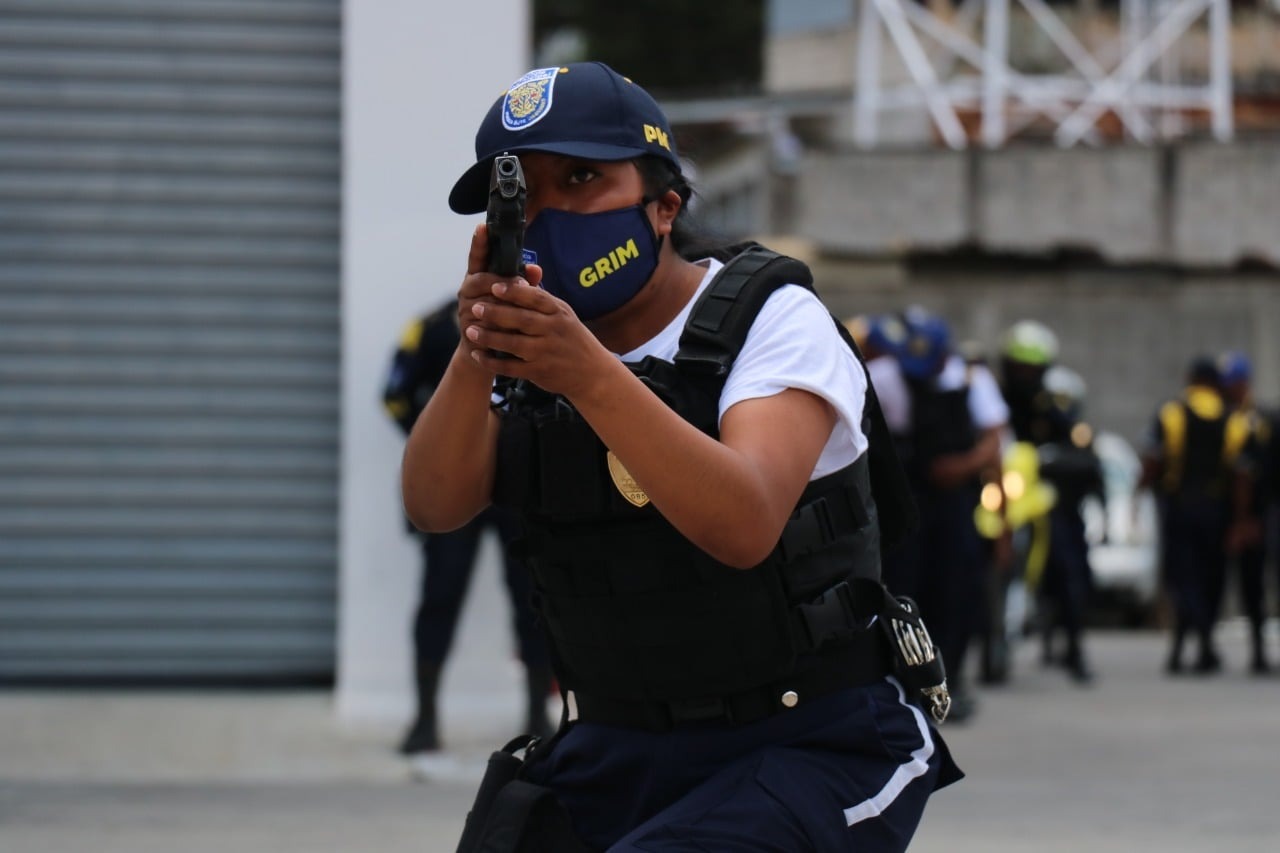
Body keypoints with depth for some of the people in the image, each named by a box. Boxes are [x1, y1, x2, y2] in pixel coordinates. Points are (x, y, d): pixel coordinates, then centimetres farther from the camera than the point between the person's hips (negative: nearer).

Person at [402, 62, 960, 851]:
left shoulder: (773, 321, -8)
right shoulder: (537, 347, 7)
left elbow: (744, 526, -27)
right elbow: (435, 506, -11)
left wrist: (590, 377, -40)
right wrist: (476, 354, -30)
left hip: (811, 750, -5)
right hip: (621, 753, 5)